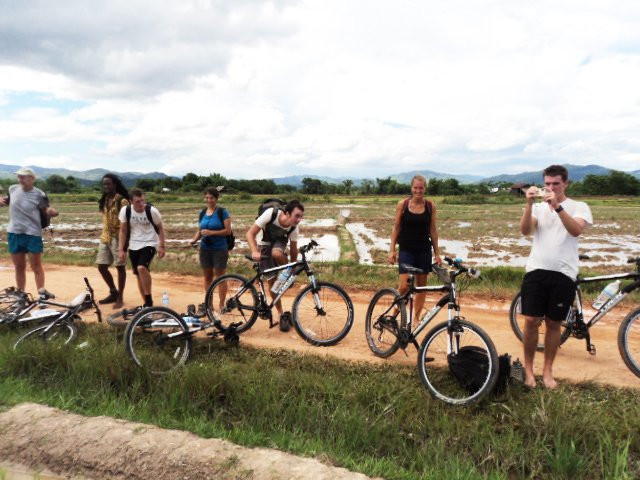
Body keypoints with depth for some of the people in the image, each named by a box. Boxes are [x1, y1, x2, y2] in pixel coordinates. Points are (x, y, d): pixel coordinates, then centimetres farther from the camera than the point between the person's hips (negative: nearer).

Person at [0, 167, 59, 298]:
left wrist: (52, 212, -29)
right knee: (19, 267, 13)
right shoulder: (12, 189, 3)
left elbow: (46, 211, -7)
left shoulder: (39, 194, -11)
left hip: (33, 234, -4)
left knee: (36, 266, 1)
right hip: (14, 233, 5)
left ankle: (42, 292, 8)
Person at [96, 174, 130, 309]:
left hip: (118, 238, -7)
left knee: (120, 267, 1)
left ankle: (119, 297, 11)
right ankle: (113, 292, 25)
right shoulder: (104, 201, 12)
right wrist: (104, 236, 15)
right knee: (101, 267, 7)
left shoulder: (122, 201, -10)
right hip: (105, 237, 7)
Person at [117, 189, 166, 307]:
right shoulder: (125, 211, -9)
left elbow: (160, 228, -3)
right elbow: (123, 231, 1)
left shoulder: (152, 210, -16)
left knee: (142, 268, -26)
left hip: (149, 244, -4)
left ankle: (149, 299, -10)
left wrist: (161, 246, -6)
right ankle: (147, 303, 23)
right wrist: (121, 249, -2)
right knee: (139, 275, 8)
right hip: (133, 246, 4)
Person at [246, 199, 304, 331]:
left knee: (277, 254, -38)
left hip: (279, 242, 1)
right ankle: (282, 315, 8)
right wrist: (254, 252, -46)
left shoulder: (294, 227, -25)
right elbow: (250, 233, -31)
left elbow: (293, 248, -9)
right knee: (272, 280, -4)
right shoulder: (270, 214, -35)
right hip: (264, 244, -1)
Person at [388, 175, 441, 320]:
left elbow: (433, 230, 6)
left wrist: (437, 253, 5)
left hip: (424, 250, 2)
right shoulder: (402, 204, -4)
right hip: (406, 250, -2)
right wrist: (392, 250, -3)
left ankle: (416, 318, 22)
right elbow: (396, 228, 1)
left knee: (421, 285, 8)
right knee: (404, 286, -11)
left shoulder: (430, 206, 0)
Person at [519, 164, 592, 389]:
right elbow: (525, 230, -9)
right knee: (531, 321, 0)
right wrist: (529, 204, -21)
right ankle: (528, 368, 16)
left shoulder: (579, 207, 4)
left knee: (553, 323, 8)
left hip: (563, 274, -1)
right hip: (536, 271, 1)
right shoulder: (538, 207, 9)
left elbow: (576, 230, -17)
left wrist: (557, 206, -28)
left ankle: (547, 370, 23)